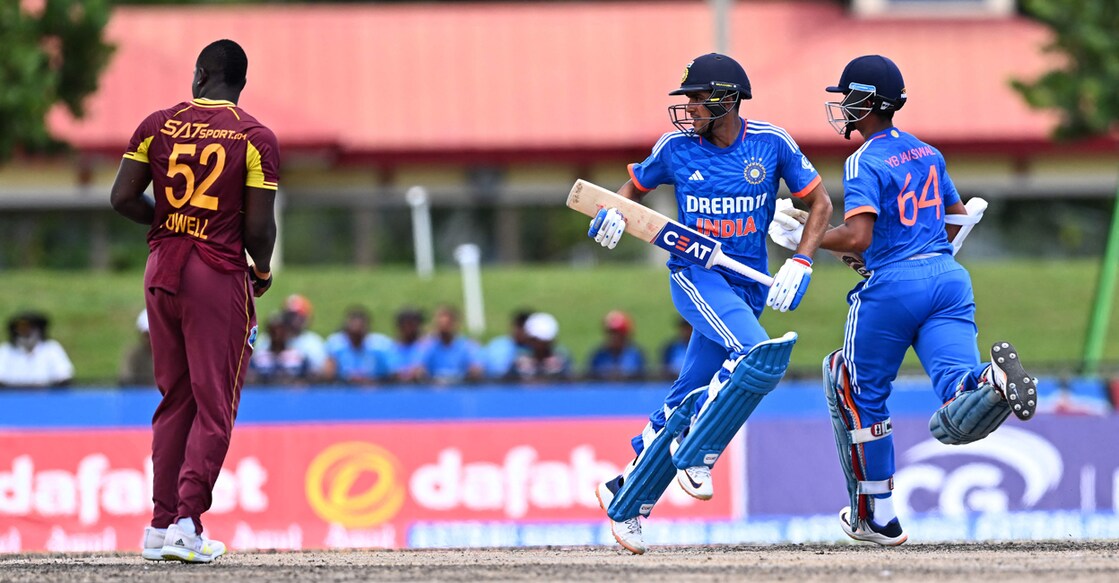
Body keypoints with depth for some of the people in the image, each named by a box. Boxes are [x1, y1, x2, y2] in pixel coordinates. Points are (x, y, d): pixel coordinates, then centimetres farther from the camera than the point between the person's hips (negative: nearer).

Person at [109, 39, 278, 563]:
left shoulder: (158, 125, 2)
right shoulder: (256, 137, -7)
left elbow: (122, 198, -1)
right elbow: (259, 227, -11)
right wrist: (263, 271, 8)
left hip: (162, 272, 4)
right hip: (220, 278, -4)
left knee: (173, 400, 14)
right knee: (214, 405, 1)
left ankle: (160, 526, 13)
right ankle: (188, 523, -9)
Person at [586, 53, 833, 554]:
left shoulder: (771, 143, -3)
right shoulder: (676, 147, -2)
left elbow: (819, 203, 5)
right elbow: (636, 185, 15)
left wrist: (800, 264, -8)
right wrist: (615, 213, -8)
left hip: (749, 284, 2)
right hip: (695, 273, -2)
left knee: (689, 401, 3)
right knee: (756, 353, -29)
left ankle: (627, 494, 14)